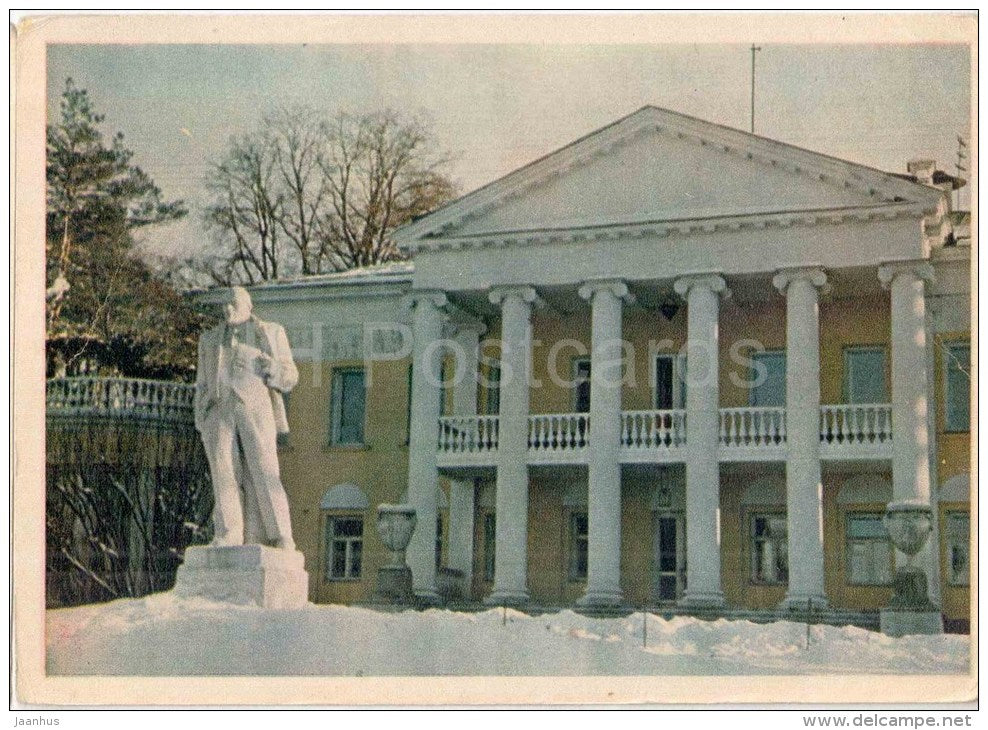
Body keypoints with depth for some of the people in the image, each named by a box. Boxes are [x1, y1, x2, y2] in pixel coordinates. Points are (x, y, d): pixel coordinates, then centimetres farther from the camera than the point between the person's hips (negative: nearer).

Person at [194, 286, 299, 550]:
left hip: (256, 409, -3)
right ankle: (227, 538, -13)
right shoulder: (210, 339, 22)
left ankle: (281, 538, -10)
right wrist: (201, 421, 8)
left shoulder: (271, 333, 14)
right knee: (224, 473, -10)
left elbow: (289, 377, 10)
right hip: (219, 412, 3)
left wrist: (269, 367, -11)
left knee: (263, 473, -12)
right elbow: (203, 384, 20)